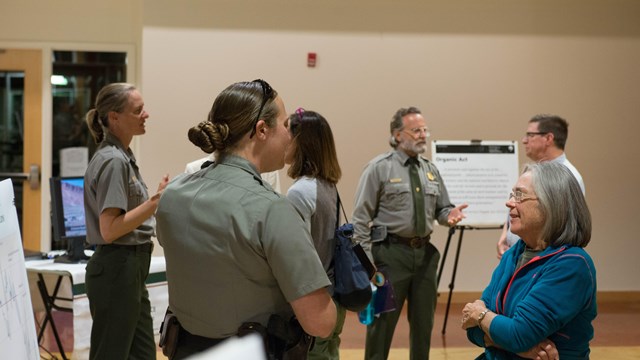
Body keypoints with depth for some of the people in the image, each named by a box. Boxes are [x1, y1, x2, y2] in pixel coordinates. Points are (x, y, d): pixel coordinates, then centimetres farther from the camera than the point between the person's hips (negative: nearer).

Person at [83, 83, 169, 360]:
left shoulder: (123, 156, 13)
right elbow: (109, 229, -23)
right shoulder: (113, 161, -17)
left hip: (130, 267, 10)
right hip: (117, 268, -10)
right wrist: (156, 201, -25)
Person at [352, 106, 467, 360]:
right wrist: (366, 260, -15)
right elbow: (361, 218, -8)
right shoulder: (379, 168, -6)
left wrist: (450, 214, -9)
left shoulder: (431, 170, 11)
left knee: (424, 322, 14)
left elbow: (441, 209, 16)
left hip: (425, 252, 6)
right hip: (391, 252, -5)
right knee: (382, 322, 0)